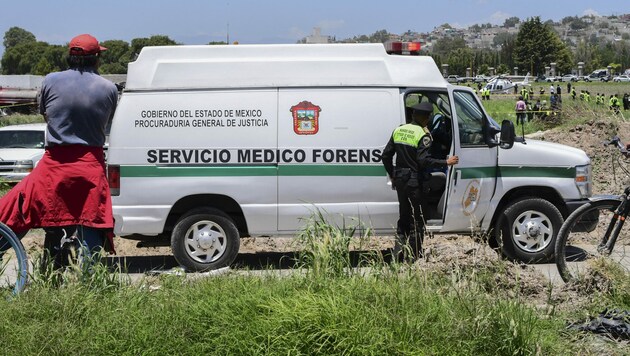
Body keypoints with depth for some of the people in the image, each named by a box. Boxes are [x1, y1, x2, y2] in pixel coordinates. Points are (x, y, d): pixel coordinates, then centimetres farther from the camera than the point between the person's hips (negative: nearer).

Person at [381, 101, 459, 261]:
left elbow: (386, 155, 9)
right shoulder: (422, 134, -13)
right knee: (417, 221, 3)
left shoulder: (398, 130, 8)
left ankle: (398, 251, 12)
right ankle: (414, 257, 5)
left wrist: (392, 174, 19)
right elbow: (424, 160, -23)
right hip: (414, 182, -7)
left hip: (399, 180, 7)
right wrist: (446, 162, -15)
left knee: (404, 217, 19)